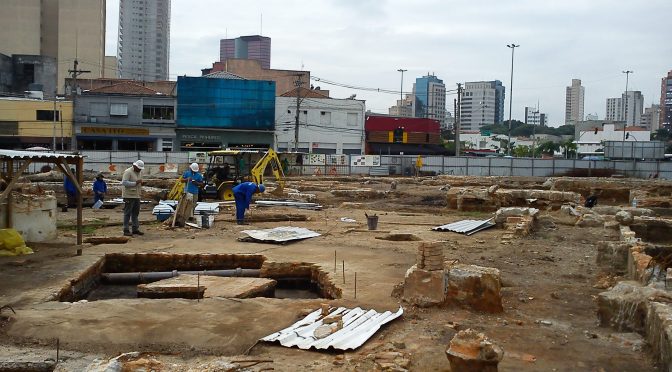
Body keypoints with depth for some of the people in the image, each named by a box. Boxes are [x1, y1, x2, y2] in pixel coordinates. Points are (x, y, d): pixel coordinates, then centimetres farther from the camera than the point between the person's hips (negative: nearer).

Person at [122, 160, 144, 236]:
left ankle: (135, 229, 18)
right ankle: (126, 230, -1)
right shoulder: (128, 172, -12)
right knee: (127, 213, -4)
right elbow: (124, 182, -21)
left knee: (135, 213, 12)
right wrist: (135, 183, -24)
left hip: (137, 196, 8)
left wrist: (141, 183, 8)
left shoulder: (140, 172, 15)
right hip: (129, 196, -8)